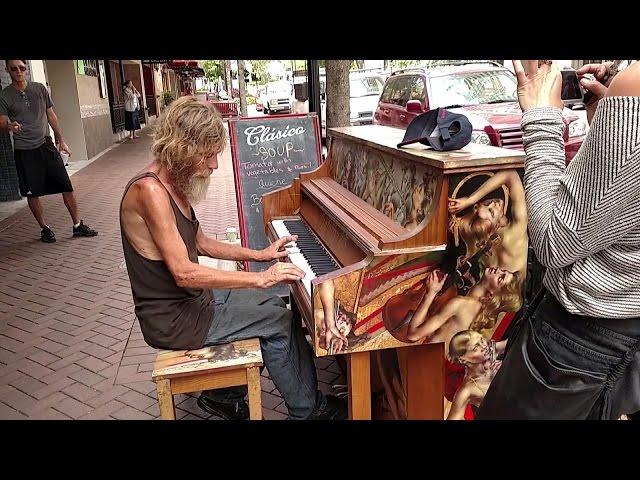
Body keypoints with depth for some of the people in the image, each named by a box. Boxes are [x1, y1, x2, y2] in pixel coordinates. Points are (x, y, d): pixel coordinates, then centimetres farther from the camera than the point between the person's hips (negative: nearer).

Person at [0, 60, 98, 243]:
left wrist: (61, 140, 12)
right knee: (32, 193, 4)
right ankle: (45, 229, 20)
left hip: (46, 145, 2)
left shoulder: (40, 89, 5)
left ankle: (78, 226, 9)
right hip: (24, 151, -2)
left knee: (67, 186, -1)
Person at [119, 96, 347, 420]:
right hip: (172, 320, -9)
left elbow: (200, 244, 15)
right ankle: (307, 410, 17)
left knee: (273, 308, 17)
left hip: (191, 298, 10)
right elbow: (183, 273, -30)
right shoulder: (149, 190, -25)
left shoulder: (172, 183, 6)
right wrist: (261, 278, -28)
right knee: (280, 322, -5)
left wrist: (259, 254, 9)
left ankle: (223, 394, 24)